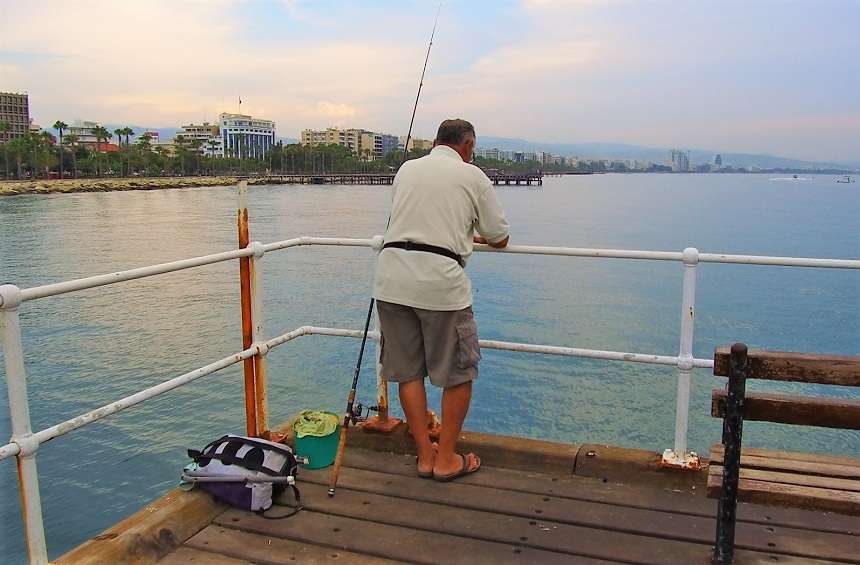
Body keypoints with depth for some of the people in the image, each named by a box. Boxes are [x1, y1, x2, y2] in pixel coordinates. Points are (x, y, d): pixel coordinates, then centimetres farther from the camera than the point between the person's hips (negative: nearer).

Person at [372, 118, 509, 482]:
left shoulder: (406, 169, 18)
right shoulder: (473, 176, 7)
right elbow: (500, 238, 13)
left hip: (392, 274, 5)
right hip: (440, 278, -4)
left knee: (407, 371, 14)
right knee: (458, 373, 11)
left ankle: (425, 455, 24)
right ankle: (446, 459, 19)